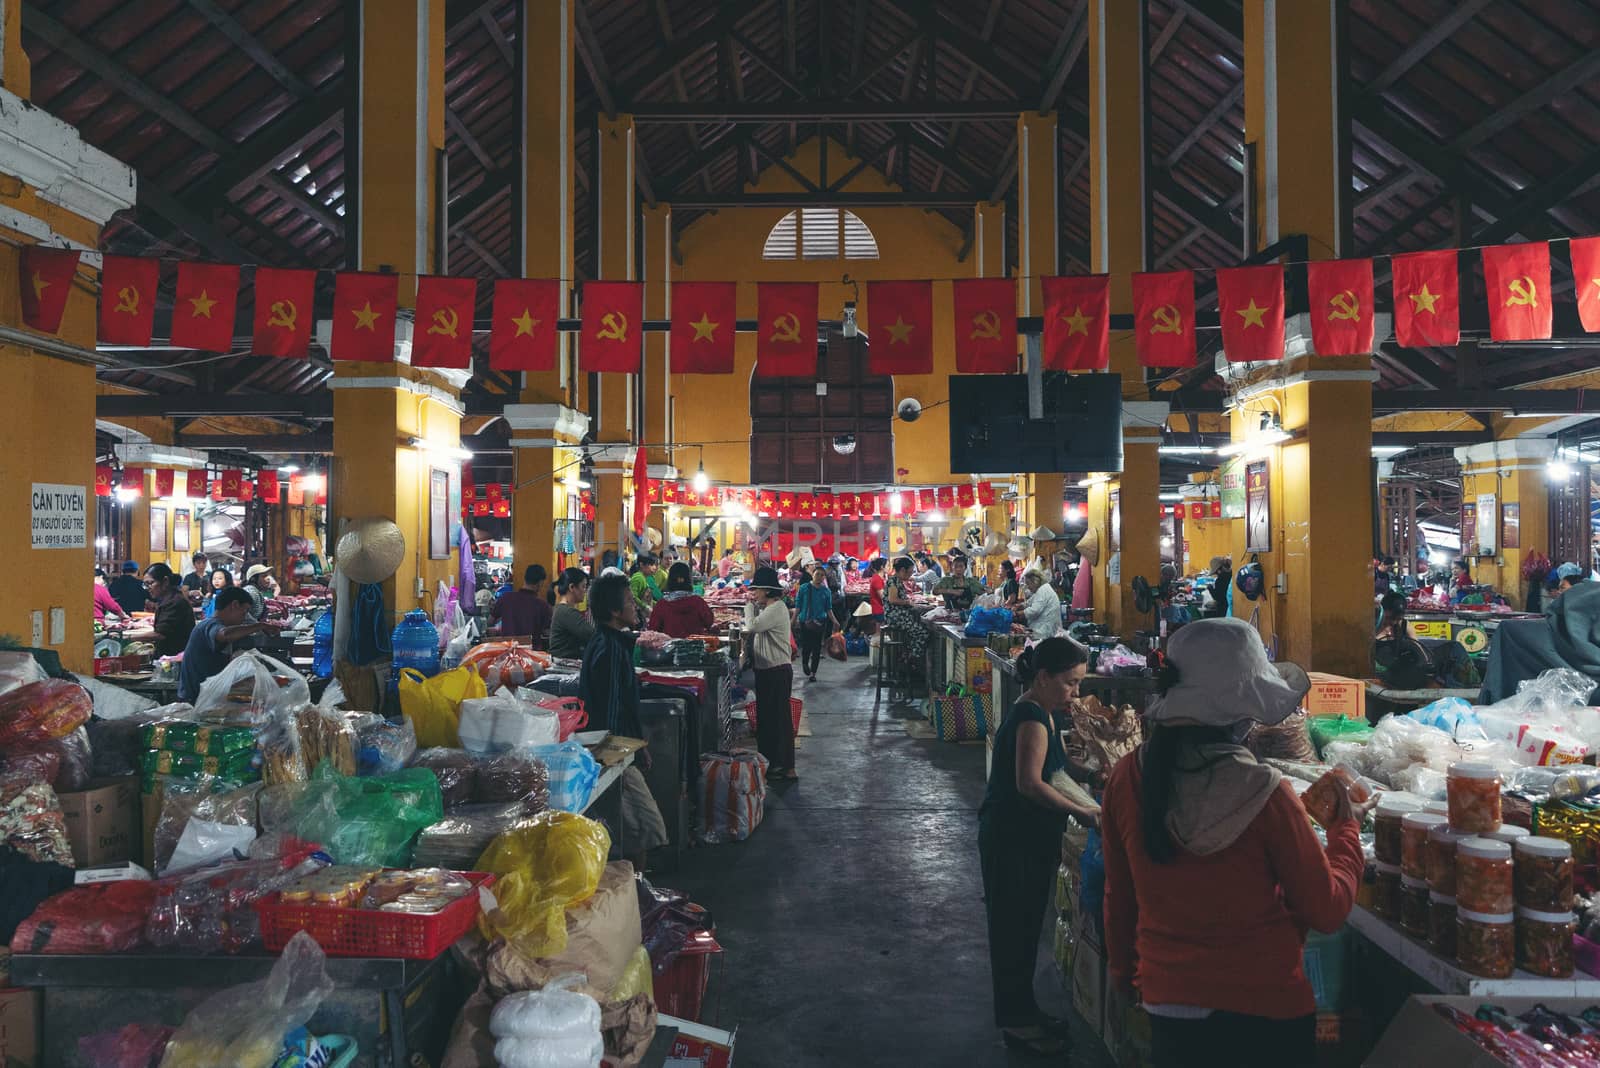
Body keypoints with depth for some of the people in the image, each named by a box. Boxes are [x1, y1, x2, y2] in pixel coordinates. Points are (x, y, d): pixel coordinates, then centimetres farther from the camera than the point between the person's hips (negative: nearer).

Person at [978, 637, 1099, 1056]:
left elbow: (1056, 769, 19)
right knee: (1014, 927, 3)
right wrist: (1082, 811, -22)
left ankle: (1021, 1012, 32)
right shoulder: (1032, 716, -21)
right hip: (1012, 838, -10)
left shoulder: (1041, 714, 11)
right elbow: (1030, 783, -28)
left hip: (1029, 838, 10)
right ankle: (1016, 1021, 16)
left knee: (1023, 925, 19)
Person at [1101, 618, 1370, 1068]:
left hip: (1166, 1003, 4)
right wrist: (1346, 829, 5)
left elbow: (1119, 895, 2)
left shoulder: (1128, 778, -11)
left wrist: (1122, 968, 19)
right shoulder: (1263, 794, -22)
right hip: (1264, 1012, -3)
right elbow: (1327, 912, -10)